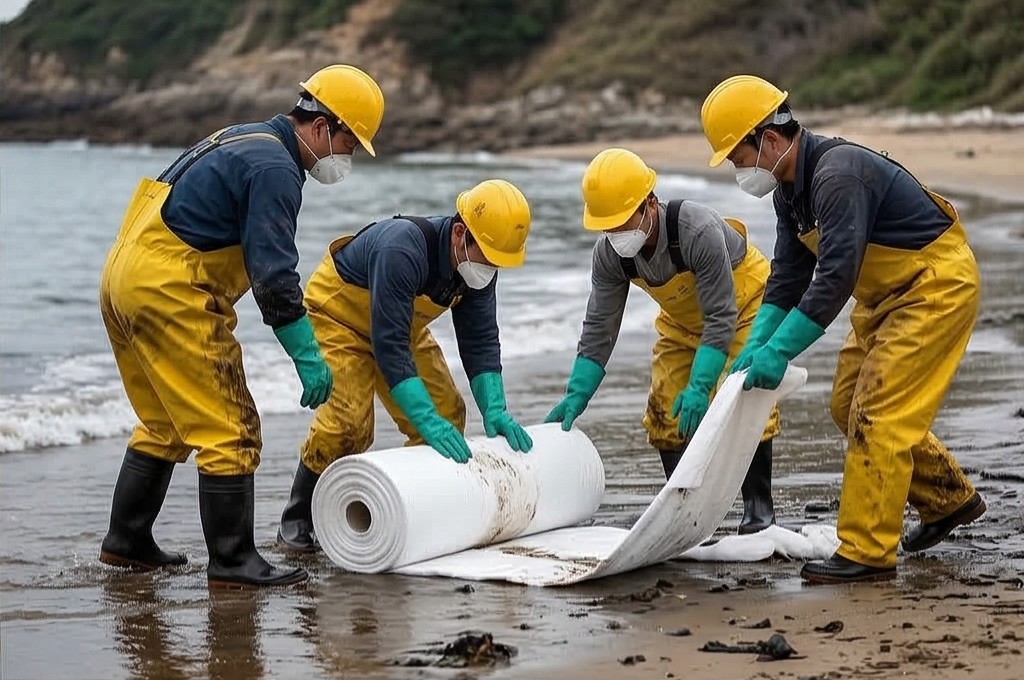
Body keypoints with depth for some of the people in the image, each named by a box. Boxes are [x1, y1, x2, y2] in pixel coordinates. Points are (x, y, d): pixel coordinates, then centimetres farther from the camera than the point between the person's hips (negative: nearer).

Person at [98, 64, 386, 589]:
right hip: (171, 293, -11)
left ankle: (126, 541, 26)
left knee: (166, 425, 21)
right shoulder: (276, 169, -13)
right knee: (229, 432, -5)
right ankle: (233, 561, -3)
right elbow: (273, 274, -19)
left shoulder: (246, 140, 19)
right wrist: (308, 357, -15)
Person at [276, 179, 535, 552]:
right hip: (338, 312, -8)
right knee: (348, 420, -22)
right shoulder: (403, 251, -40)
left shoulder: (478, 260, -17)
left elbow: (481, 341, -10)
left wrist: (495, 409, -23)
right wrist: (428, 420, -45)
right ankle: (297, 522, -6)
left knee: (447, 412, -2)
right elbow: (389, 347, -41)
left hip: (402, 323, 8)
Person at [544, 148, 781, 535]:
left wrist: (700, 386, -42)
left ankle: (758, 509, -5)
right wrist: (576, 395, -22)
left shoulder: (699, 231, -40)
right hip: (683, 318, 6)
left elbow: (720, 318, -35)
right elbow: (600, 328, -14)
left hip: (743, 302, -6)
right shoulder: (609, 253, -23)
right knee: (665, 409, -2)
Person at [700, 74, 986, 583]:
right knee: (849, 406, 14)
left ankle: (867, 553, -8)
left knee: (876, 414, -13)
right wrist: (755, 346, -5)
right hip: (889, 293, 10)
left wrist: (779, 349, -33)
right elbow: (788, 275, 6)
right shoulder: (790, 187, 3)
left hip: (937, 284, -10)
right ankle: (949, 499, 29)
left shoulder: (837, 174, -29)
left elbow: (835, 278, -34)